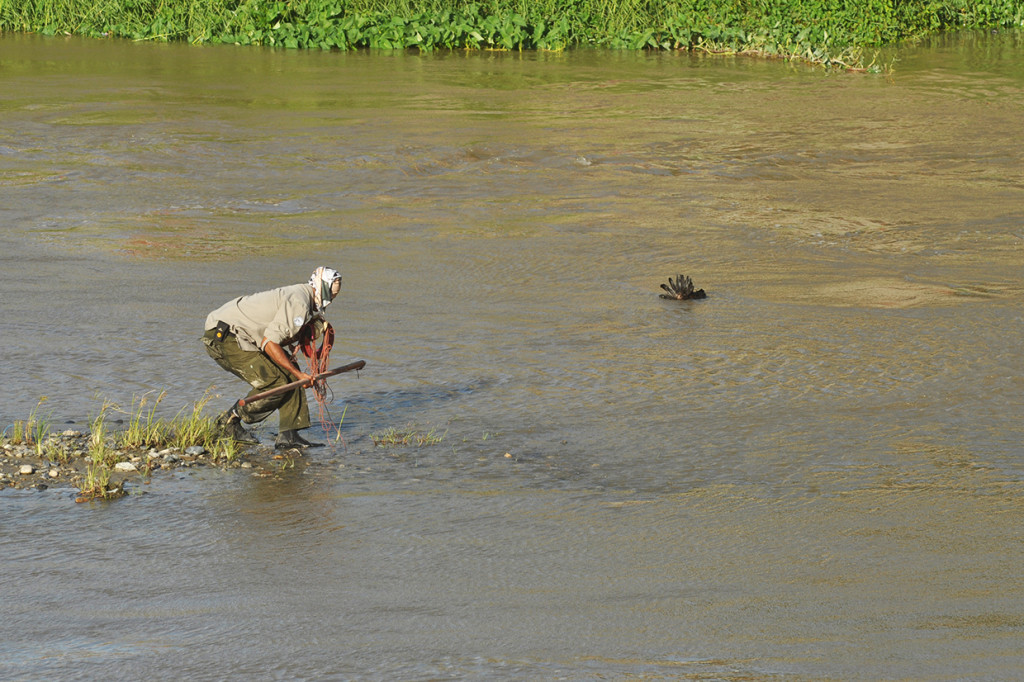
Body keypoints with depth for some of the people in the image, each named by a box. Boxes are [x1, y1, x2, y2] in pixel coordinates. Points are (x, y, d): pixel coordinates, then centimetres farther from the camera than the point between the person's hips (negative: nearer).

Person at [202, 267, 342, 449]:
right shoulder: (299, 302, -17)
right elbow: (269, 343, -21)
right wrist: (298, 375, -16)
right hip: (224, 337, -11)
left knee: (288, 373, 6)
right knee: (275, 383, -14)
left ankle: (289, 435, 4)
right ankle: (230, 421, 4)